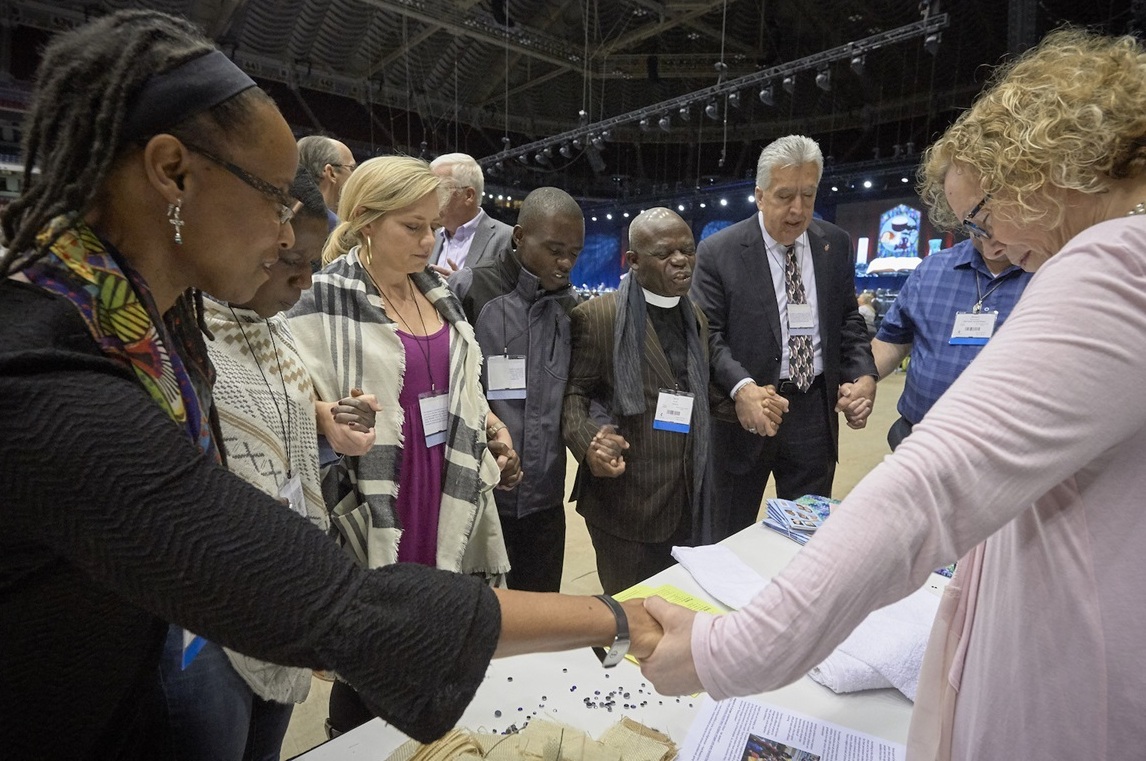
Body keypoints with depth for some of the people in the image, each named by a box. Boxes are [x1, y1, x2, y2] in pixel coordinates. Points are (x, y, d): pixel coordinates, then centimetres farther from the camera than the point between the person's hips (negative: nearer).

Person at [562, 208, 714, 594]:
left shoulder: (695, 316, 11)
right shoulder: (598, 316, -12)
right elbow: (574, 393, -9)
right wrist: (588, 441, -26)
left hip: (688, 500, 7)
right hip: (626, 500, -6)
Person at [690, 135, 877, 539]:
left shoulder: (836, 244, 6)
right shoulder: (718, 252, -8)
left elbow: (848, 320, 10)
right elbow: (709, 334, -11)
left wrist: (863, 374, -8)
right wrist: (741, 387, -27)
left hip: (815, 411, 4)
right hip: (746, 415, -3)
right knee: (729, 541, 11)